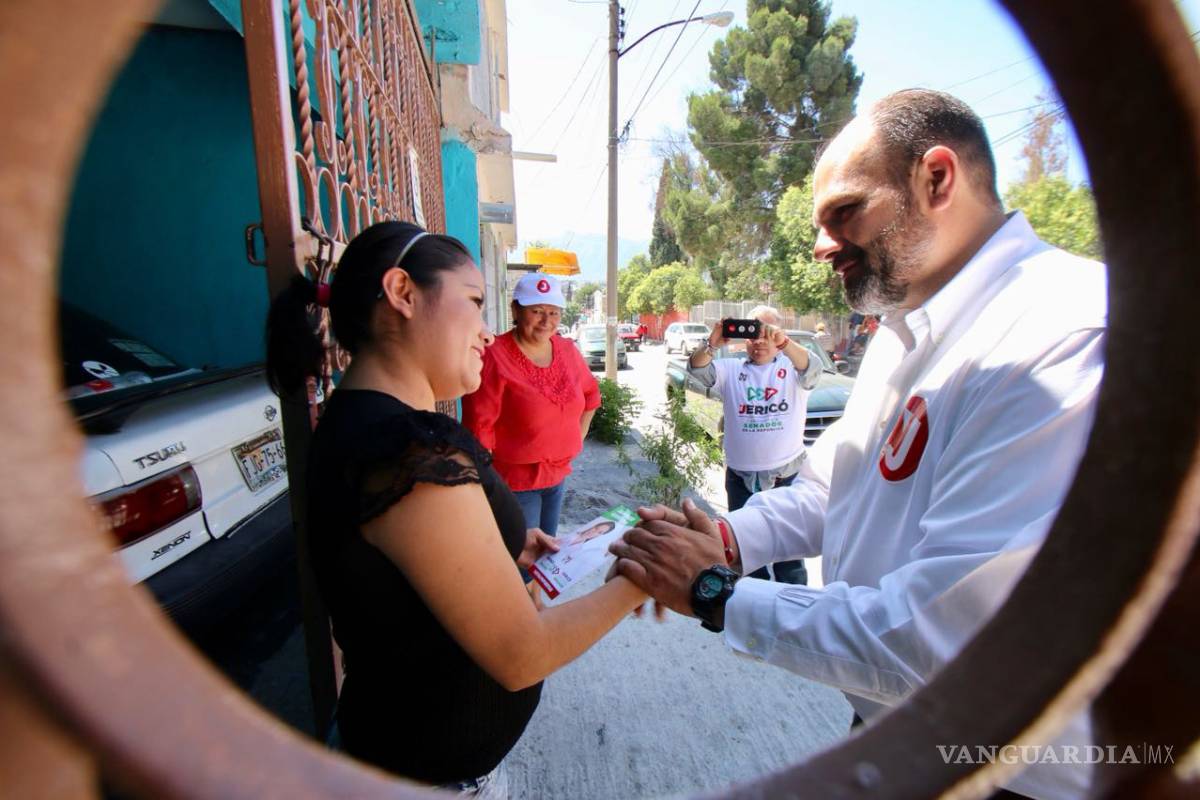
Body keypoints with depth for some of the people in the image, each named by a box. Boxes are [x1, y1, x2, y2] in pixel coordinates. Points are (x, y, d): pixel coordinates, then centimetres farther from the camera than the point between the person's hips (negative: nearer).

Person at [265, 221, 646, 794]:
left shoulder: (352, 422, -2)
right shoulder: (411, 451, -33)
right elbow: (522, 656, -27)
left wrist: (503, 549, -1)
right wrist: (635, 580, -15)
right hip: (434, 773, -8)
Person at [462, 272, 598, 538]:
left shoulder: (567, 350, 2)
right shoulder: (494, 357, -18)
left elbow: (590, 395, 18)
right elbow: (479, 427, -17)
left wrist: (576, 440, 12)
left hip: (558, 474, 6)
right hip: (514, 481, -6)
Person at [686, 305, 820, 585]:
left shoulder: (791, 367, 1)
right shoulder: (732, 369, 6)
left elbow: (812, 370, -21)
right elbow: (698, 369, -9)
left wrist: (784, 342, -40)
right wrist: (712, 344, -31)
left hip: (786, 473, -2)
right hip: (740, 475, 3)